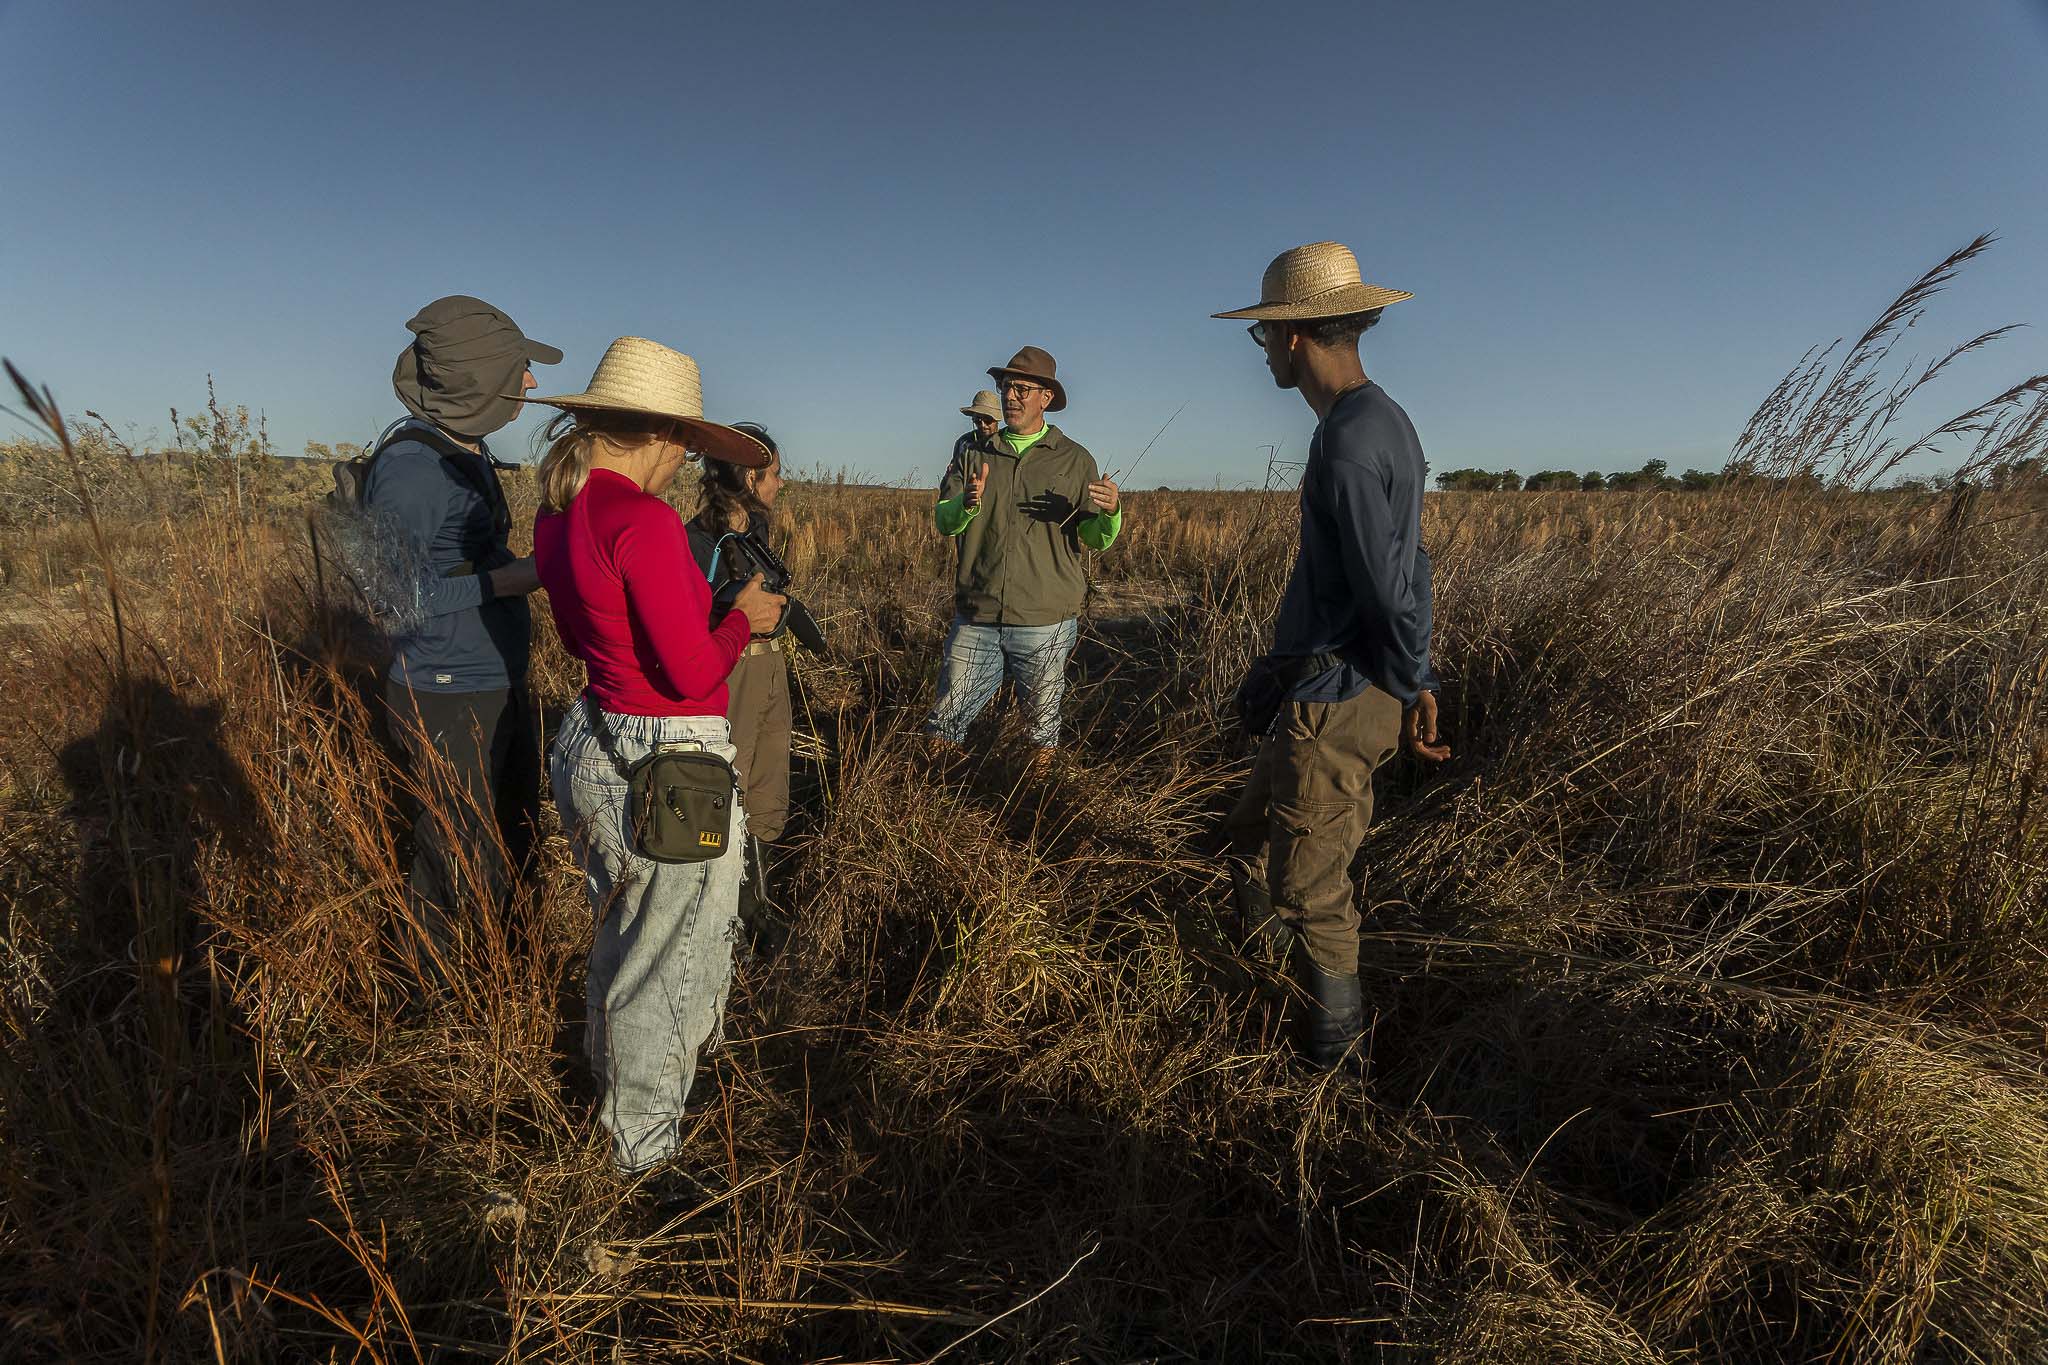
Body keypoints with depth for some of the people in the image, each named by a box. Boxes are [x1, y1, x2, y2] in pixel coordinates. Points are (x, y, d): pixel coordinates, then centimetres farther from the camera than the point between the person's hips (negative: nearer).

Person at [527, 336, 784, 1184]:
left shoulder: (557, 513, 5)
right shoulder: (644, 521, -23)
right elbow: (693, 674, -22)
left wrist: (703, 605, 18)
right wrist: (742, 618, -3)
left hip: (596, 745, 10)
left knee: (621, 941, 28)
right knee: (670, 962, 9)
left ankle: (616, 1097, 51)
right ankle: (645, 1155, 30)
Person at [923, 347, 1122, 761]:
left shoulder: (1075, 460, 4)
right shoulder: (975, 453, 10)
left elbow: (1096, 540, 0)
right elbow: (943, 521, 1)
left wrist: (1111, 513, -22)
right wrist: (967, 504, -20)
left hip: (1045, 623, -1)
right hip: (975, 619, 2)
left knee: (1043, 726, 12)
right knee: (944, 725, 5)